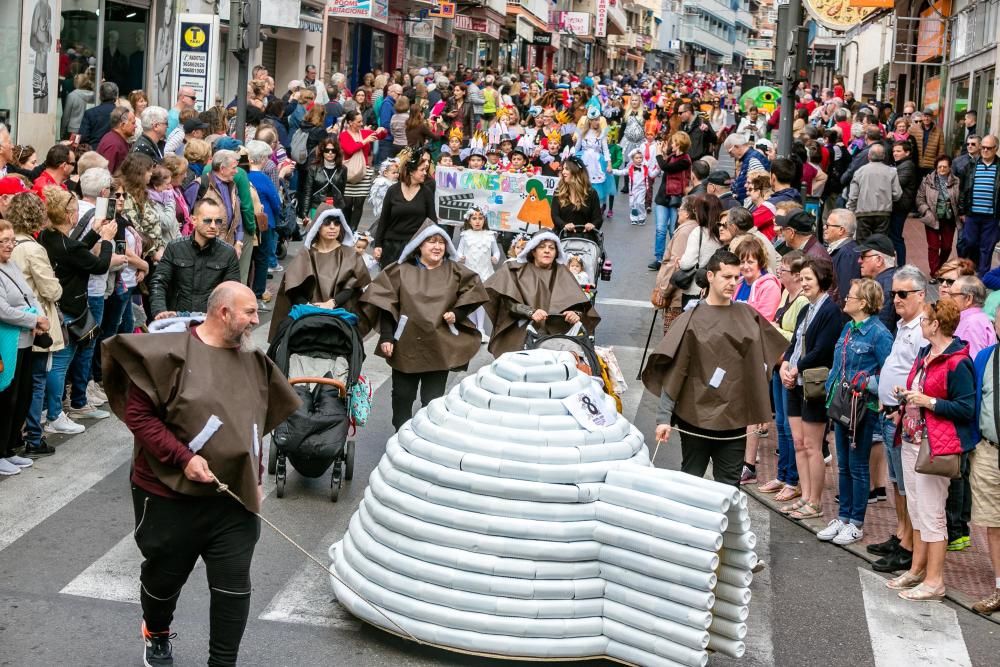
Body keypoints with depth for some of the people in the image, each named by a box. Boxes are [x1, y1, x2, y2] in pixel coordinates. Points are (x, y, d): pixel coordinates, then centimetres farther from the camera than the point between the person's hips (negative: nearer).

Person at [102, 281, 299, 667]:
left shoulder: (253, 362, 6)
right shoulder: (171, 352, -15)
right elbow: (138, 414, -17)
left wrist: (256, 477, 13)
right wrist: (184, 458, -22)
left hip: (234, 498, 4)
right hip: (170, 495, -4)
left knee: (234, 585, 0)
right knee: (164, 576, 16)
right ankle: (156, 635, 47)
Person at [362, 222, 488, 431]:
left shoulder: (455, 272, 3)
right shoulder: (401, 271, -1)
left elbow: (471, 295, 12)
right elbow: (386, 304, -3)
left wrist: (457, 314, -6)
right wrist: (386, 336, -10)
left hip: (440, 347, 0)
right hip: (406, 345, 0)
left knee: (433, 400, 1)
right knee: (402, 396, 9)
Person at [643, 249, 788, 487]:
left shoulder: (748, 315, 6)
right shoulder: (692, 320, -5)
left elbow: (777, 348, 19)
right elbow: (673, 372, -7)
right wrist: (664, 418, -11)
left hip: (735, 419, 3)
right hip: (697, 416, -3)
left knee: (729, 485, 5)